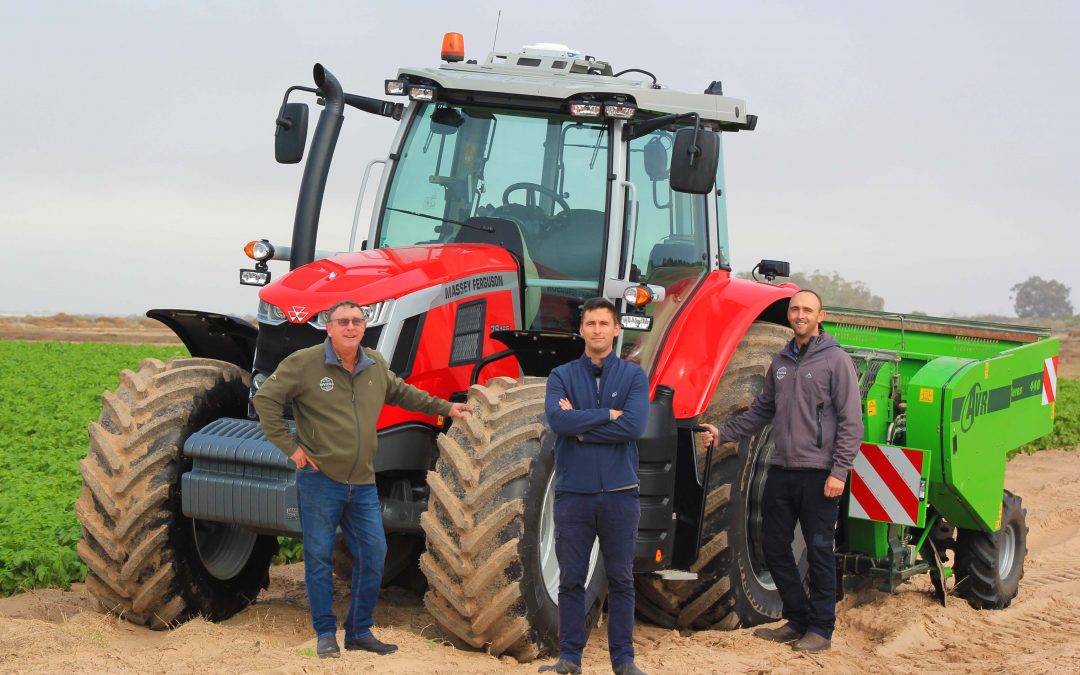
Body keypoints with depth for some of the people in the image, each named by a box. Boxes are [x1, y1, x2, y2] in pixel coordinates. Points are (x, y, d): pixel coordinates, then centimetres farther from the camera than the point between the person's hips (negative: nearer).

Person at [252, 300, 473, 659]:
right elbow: (265, 399, -9)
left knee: (373, 554, 6)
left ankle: (360, 631, 19)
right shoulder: (305, 363, -9)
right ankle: (326, 633, 14)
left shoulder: (375, 365, 8)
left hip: (362, 482, 5)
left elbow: (401, 392, 26)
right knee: (320, 556, 2)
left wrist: (444, 407, 27)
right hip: (319, 480, -5)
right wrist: (289, 445, -12)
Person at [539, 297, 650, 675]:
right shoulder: (562, 376, 5)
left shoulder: (634, 376, 3)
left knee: (621, 580, 6)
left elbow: (634, 425, -14)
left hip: (620, 492, 0)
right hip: (573, 492, 0)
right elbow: (558, 419, -14)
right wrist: (607, 414, -13)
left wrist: (581, 427, -11)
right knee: (571, 580, 6)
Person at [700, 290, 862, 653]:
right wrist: (723, 433, 11)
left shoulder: (836, 361, -7)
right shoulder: (782, 361, 12)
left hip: (818, 473, -6)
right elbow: (761, 411, 20)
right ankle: (798, 619, 25)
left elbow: (851, 422, -10)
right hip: (781, 470, 6)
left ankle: (820, 628, 13)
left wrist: (839, 472, -15)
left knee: (819, 551, 2)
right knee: (775, 548, 11)